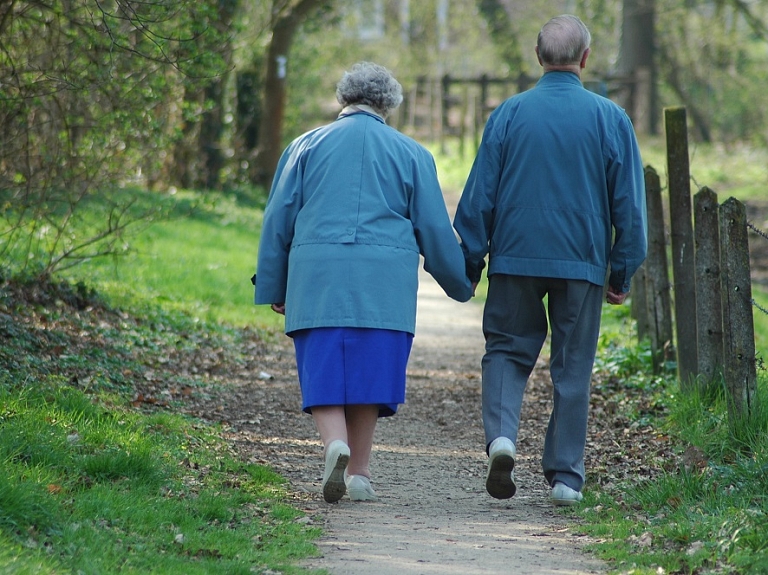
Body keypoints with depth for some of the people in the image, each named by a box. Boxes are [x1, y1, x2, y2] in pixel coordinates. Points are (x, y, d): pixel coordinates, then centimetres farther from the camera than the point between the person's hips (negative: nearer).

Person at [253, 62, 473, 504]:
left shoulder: (307, 146, 11)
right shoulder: (411, 154, 10)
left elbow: (278, 220, 10)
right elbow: (435, 229, 11)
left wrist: (273, 287, 17)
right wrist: (461, 285, 24)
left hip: (317, 279, 0)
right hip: (384, 283, 0)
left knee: (323, 368, 1)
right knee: (369, 368, 8)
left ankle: (335, 444, -23)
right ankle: (359, 472, 7)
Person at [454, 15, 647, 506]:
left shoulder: (508, 114, -1)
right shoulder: (610, 119, -1)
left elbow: (479, 195, 0)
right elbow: (629, 204, 2)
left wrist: (470, 263, 8)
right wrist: (623, 273, 9)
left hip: (515, 259, 0)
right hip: (582, 263, 0)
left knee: (507, 350, 13)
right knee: (573, 368, 8)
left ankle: (502, 434, -12)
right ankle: (566, 475, 9)